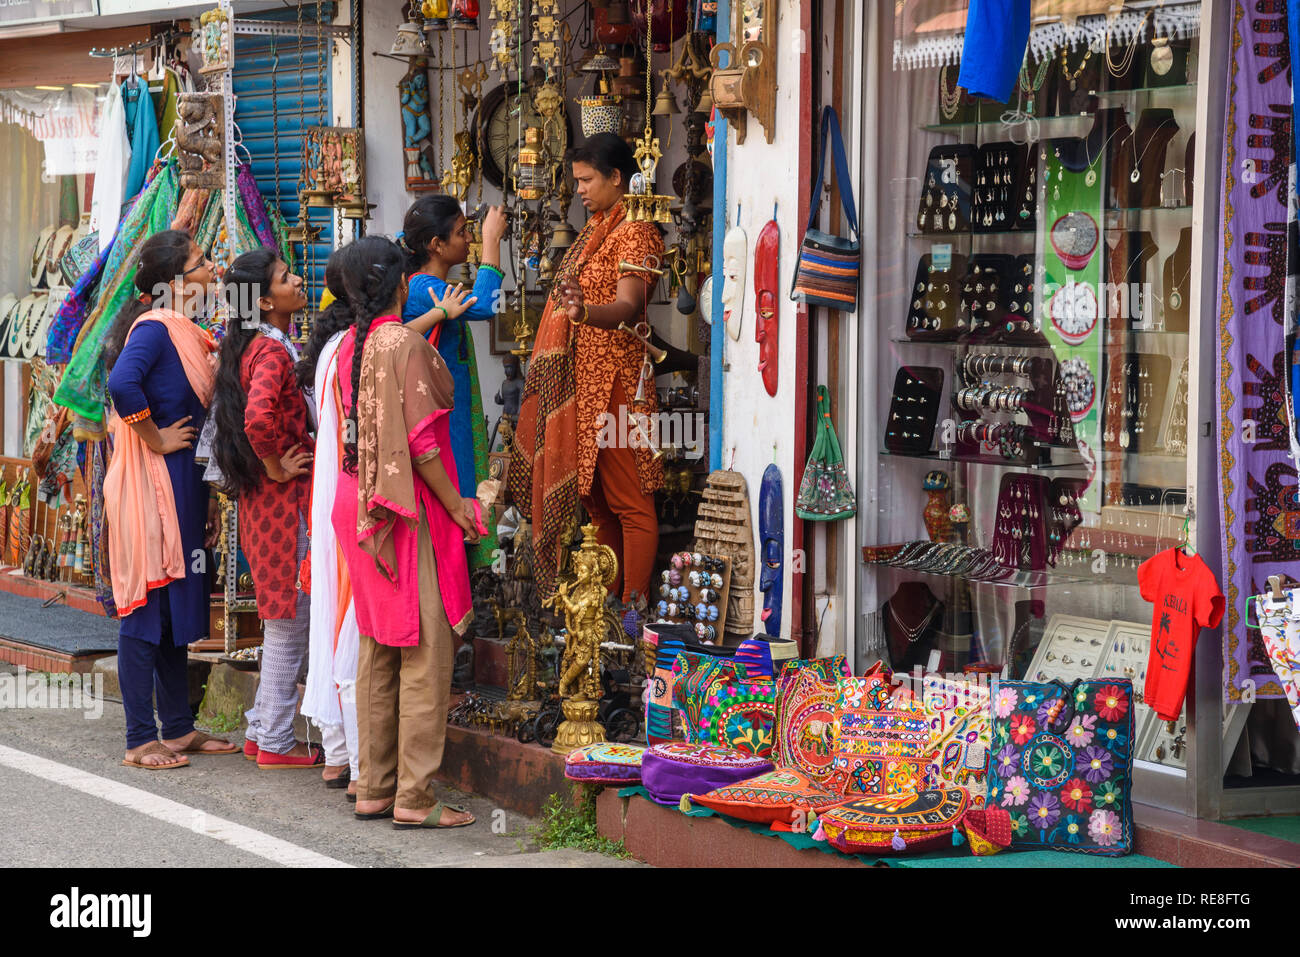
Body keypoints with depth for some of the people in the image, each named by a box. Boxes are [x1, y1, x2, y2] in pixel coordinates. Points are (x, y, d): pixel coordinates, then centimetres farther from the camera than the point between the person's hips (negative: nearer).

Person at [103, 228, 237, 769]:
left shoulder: (184, 333, 16)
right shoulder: (154, 328, -14)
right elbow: (122, 383, -33)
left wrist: (204, 500, 17)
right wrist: (155, 440, -20)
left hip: (180, 486, 10)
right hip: (152, 486, -10)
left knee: (177, 610, 14)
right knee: (148, 610, -5)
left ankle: (179, 729, 22)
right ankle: (141, 740, 0)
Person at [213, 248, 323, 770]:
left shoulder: (256, 346, 12)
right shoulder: (273, 350, -18)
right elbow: (258, 416, -34)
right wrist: (276, 466, -19)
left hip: (266, 497, 10)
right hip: (285, 497, -10)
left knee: (284, 621, 16)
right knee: (290, 620, -2)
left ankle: (262, 730, 23)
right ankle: (275, 742, 4)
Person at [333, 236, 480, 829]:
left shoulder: (352, 345, 8)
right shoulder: (404, 344, -15)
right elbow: (419, 439, -18)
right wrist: (456, 507, -9)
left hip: (360, 504, 8)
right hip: (410, 511, -8)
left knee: (378, 651, 12)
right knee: (426, 652, -4)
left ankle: (375, 787, 16)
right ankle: (415, 798, -3)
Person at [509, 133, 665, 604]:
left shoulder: (635, 232, -13)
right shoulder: (596, 227, 17)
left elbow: (629, 307, -28)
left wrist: (585, 312, -46)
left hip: (615, 379, -10)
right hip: (581, 377, 10)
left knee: (628, 499, -7)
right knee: (594, 493, 12)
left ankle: (634, 608, -5)